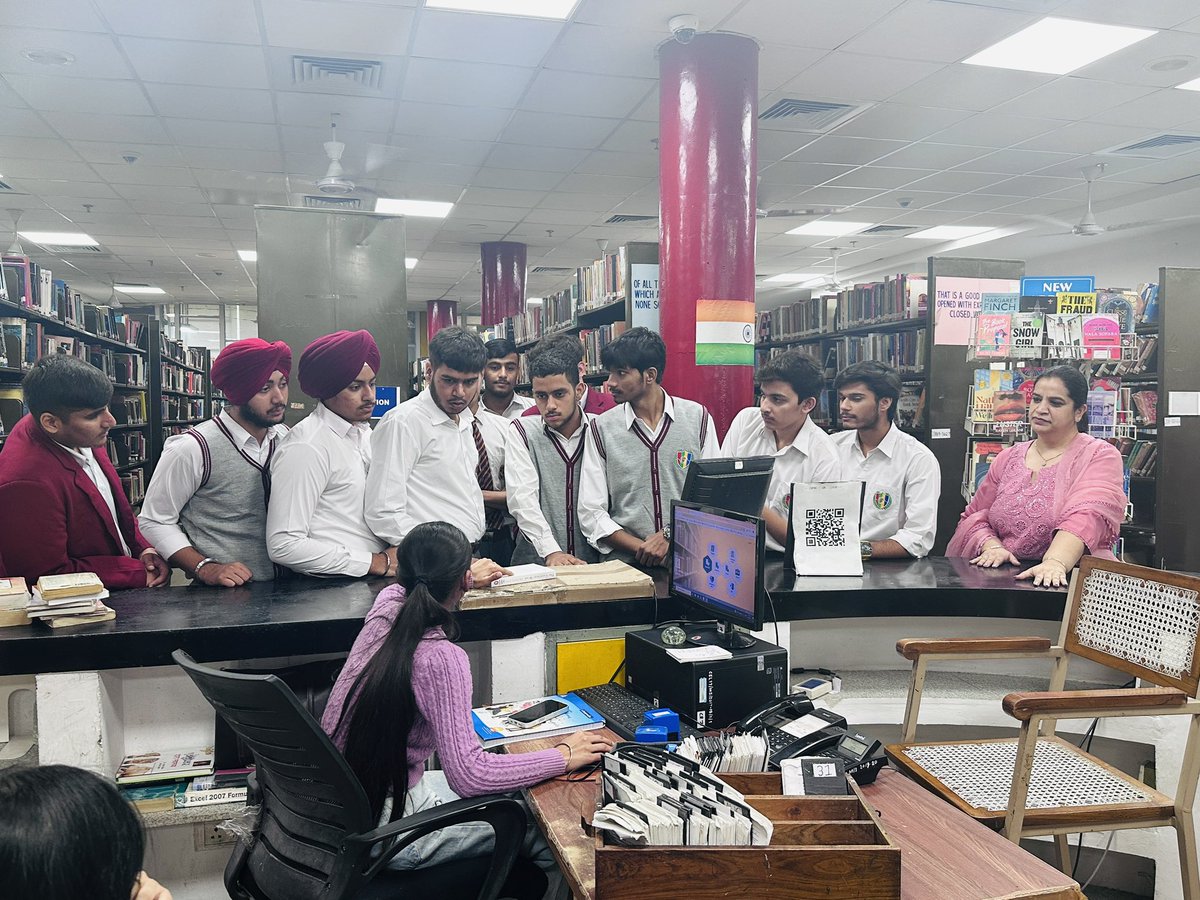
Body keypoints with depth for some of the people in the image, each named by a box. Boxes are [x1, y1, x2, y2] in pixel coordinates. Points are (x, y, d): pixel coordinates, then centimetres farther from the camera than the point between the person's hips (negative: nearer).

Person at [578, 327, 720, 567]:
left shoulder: (698, 418, 6)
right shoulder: (601, 428, 4)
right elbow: (591, 514, 1)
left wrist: (670, 536, -8)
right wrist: (643, 549, -10)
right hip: (624, 564, 0)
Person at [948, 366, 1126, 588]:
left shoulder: (1100, 456, 0)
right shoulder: (1007, 458, 14)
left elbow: (1087, 517, -17)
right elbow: (974, 517, 14)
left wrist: (1055, 563, -33)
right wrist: (992, 546, -7)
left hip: (1069, 581, -4)